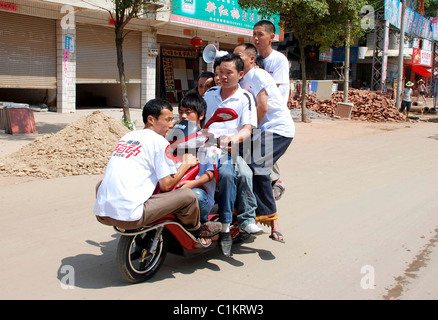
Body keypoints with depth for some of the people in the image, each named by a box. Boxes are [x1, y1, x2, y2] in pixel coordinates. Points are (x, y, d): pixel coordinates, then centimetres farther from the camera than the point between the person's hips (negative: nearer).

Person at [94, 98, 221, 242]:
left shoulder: (126, 136, 20)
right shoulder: (160, 142, -1)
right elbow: (166, 185, -4)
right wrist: (186, 164, 13)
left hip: (101, 214, 8)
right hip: (130, 216, -7)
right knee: (188, 195, -1)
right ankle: (197, 232, 26)